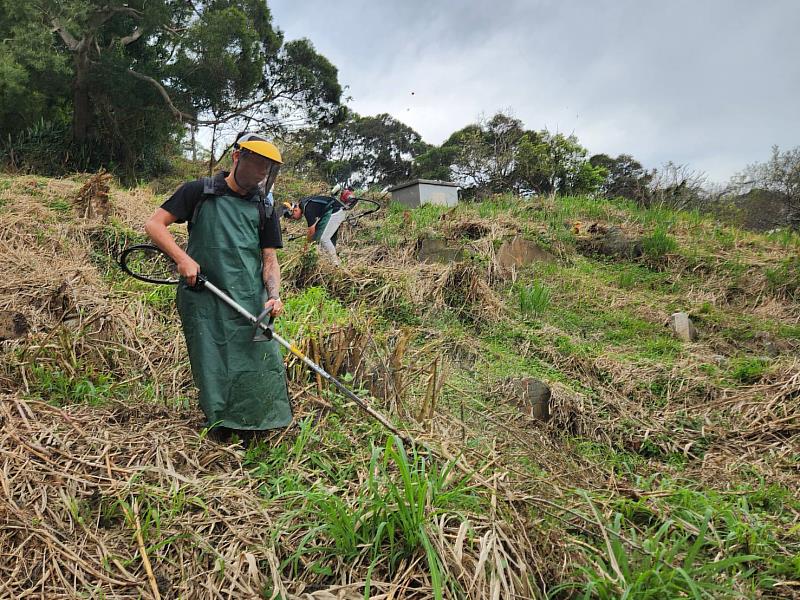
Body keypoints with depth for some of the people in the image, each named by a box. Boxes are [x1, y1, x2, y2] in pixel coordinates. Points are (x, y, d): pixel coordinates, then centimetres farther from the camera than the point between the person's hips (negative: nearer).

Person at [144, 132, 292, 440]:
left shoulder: (265, 208, 14)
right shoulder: (199, 192, 5)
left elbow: (270, 258, 11)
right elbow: (154, 224, 4)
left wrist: (274, 294, -7)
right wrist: (182, 257, -11)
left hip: (250, 302, 3)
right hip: (204, 301, -2)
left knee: (264, 365, -4)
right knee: (213, 371, 1)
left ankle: (249, 436, 13)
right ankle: (222, 433, 18)